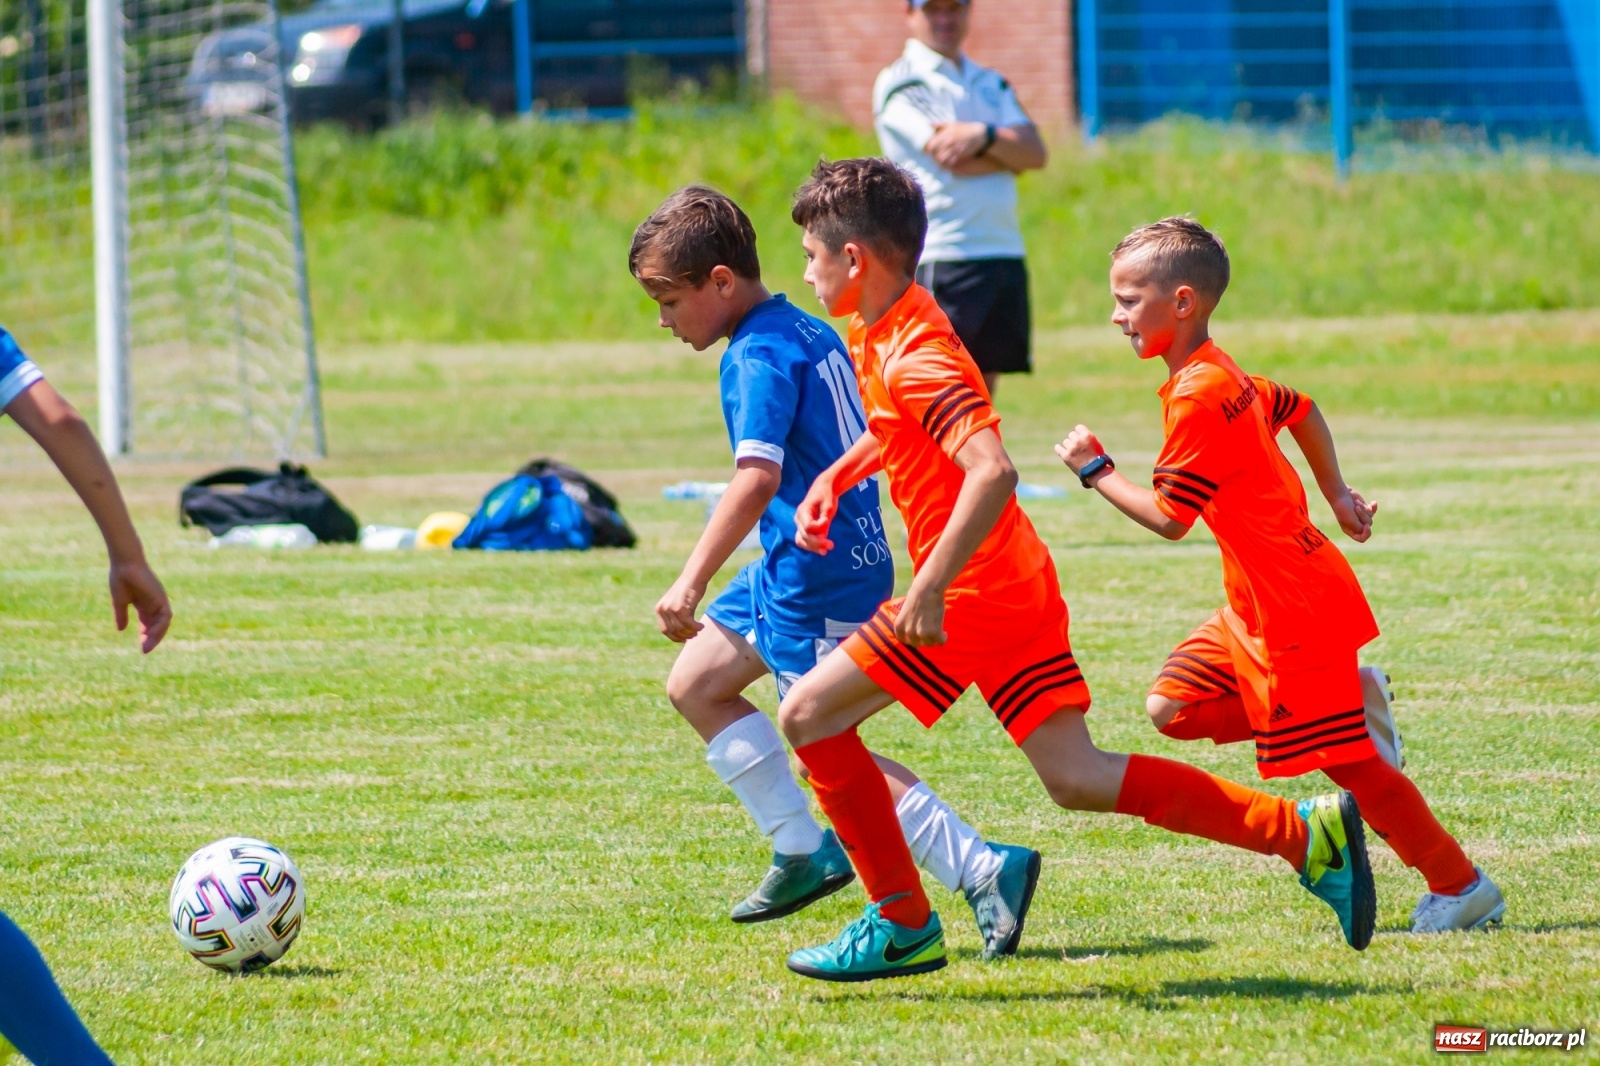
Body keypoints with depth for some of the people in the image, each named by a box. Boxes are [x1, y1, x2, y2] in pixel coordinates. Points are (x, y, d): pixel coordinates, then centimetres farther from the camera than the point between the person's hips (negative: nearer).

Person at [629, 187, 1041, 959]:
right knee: (694, 683, 18)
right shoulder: (811, 335, 11)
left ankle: (985, 869, -11)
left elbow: (757, 477, -32)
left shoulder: (758, 359, -18)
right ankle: (805, 850, 21)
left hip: (817, 578, -10)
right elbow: (864, 441, 22)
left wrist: (692, 583, -36)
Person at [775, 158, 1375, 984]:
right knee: (1075, 778, 7)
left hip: (970, 600, -10)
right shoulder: (884, 335, 12)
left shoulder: (914, 357, -19)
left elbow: (991, 473, -33)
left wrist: (930, 589, -32)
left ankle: (902, 924, 3)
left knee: (808, 714, -3)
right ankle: (1307, 834, 2)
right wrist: (836, 478, 22)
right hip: (1015, 594, 10)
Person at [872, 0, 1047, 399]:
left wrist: (985, 136, -14)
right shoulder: (900, 82, -2)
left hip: (1004, 254, 7)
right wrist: (1008, 150, 0)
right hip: (940, 258, -7)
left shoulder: (991, 83, 19)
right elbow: (951, 159, -14)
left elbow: (1036, 153, 3)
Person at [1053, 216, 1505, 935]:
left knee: (1347, 760, -3)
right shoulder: (1226, 376, 10)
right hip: (1260, 604, 10)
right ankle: (1354, 696, 12)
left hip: (1294, 606, -10)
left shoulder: (1196, 398, -21)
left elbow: (1168, 518, -20)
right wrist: (1335, 494, 32)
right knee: (1173, 708, 9)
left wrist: (1095, 470, -8)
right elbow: (1299, 409, 28)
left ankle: (1462, 888, 5)